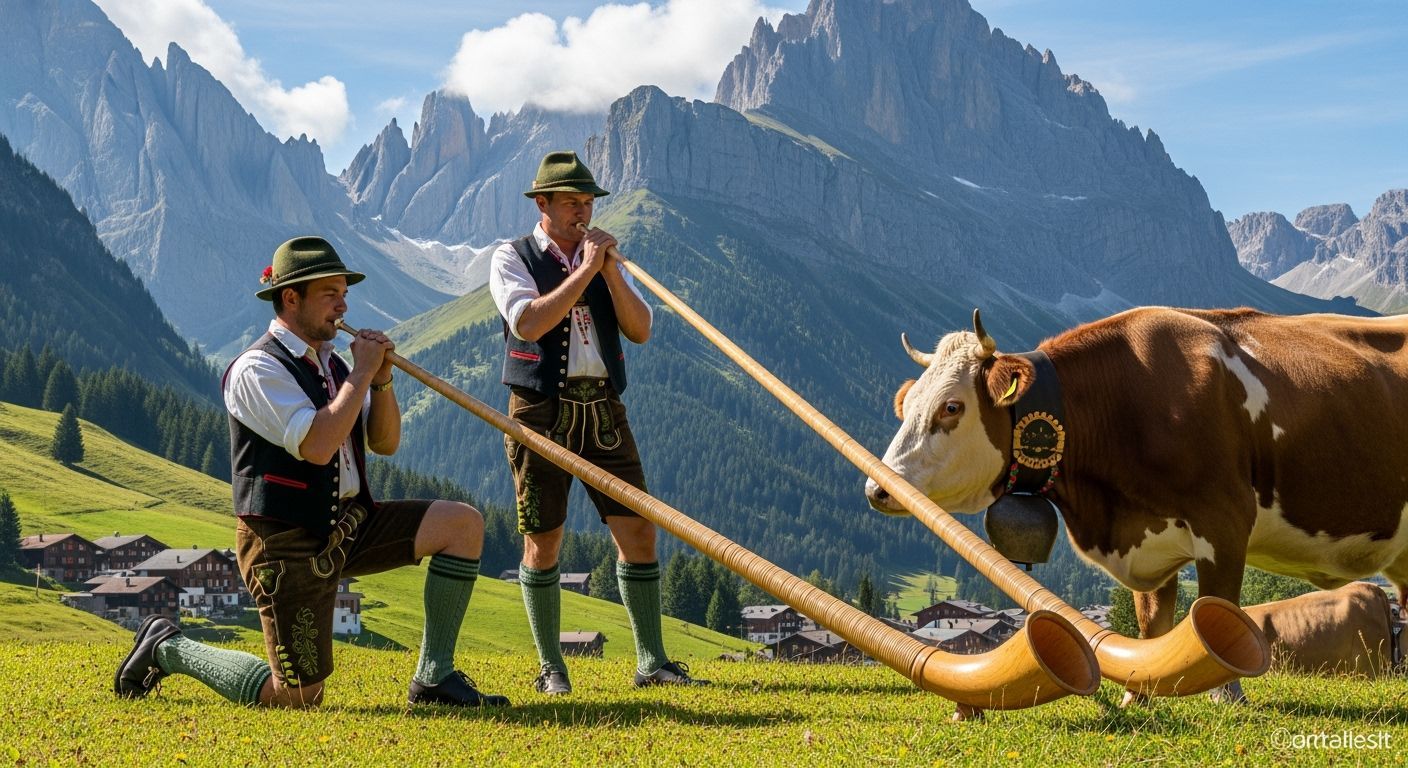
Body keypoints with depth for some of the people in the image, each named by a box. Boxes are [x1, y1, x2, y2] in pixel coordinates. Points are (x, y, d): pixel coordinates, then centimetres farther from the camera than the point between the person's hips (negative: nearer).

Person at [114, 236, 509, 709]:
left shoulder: (329, 365, 12)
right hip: (287, 544, -8)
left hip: (349, 527, 8)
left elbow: (385, 443, 14)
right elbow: (317, 447, -27)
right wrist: (362, 373, -18)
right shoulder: (258, 369, -15)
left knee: (464, 524, -7)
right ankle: (167, 648, 14)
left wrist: (382, 381, -3)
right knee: (297, 698, -8)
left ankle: (434, 679, -2)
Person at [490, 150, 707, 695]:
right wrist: (585, 270, -15)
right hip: (540, 411, -4)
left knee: (638, 531, -3)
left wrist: (610, 270, -9)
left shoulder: (605, 259, 15)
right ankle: (550, 668, 14)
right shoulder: (512, 258, 1)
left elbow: (640, 330, 3)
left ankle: (651, 661, 4)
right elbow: (528, 323, -18)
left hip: (603, 410, 4)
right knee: (542, 543, 1)